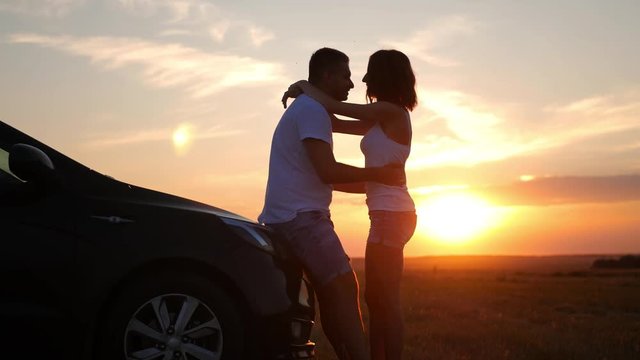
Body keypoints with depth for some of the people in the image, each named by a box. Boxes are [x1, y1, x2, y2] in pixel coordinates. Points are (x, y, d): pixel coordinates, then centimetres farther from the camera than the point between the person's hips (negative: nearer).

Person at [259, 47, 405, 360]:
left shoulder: (306, 109, 23)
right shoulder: (312, 110, -10)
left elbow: (323, 176, 26)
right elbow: (328, 172, -21)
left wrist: (375, 181, 22)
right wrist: (378, 174, -10)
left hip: (293, 216, 10)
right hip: (300, 216, -10)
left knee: (331, 292, 9)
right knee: (344, 287, -14)